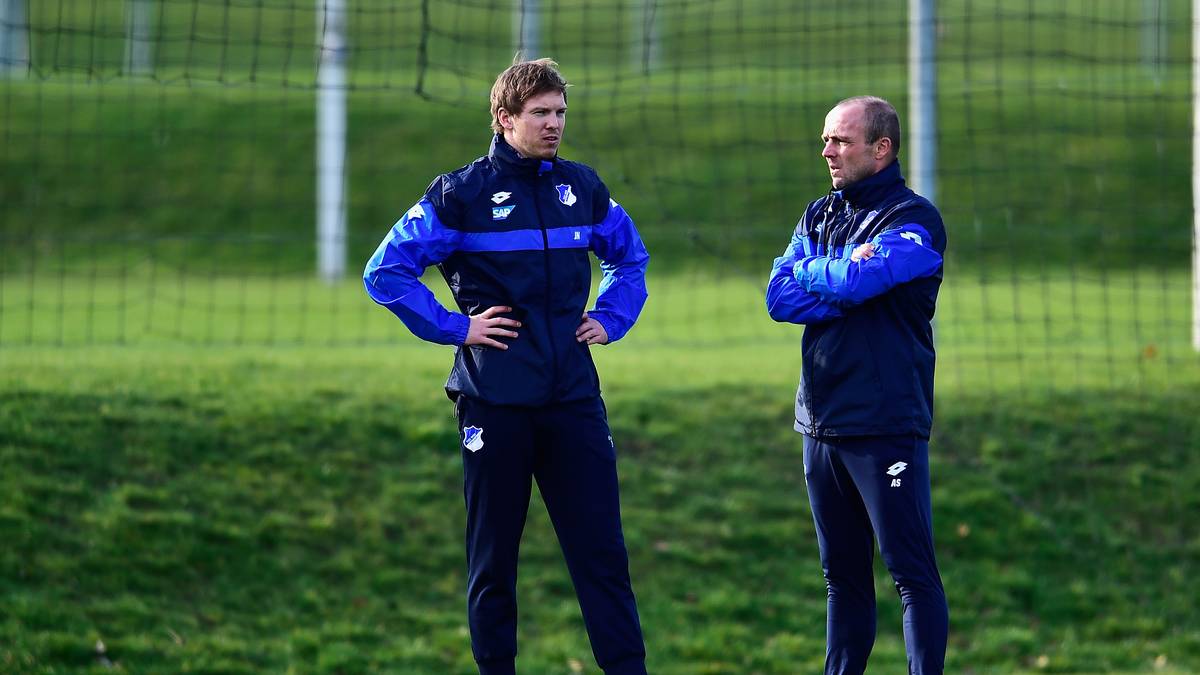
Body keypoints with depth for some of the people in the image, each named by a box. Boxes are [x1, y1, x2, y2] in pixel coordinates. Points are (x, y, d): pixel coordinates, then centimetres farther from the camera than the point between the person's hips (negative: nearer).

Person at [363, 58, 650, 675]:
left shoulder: (582, 186, 9)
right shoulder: (462, 192, -4)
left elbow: (630, 257, 27)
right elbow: (385, 272, -3)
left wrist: (610, 318, 12)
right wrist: (453, 326, -8)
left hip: (574, 397, 3)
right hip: (496, 402, -3)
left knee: (601, 548, 0)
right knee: (493, 558, 4)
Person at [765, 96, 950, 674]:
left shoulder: (913, 220, -5)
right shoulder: (820, 215, 16)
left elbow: (854, 281, -21)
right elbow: (779, 298, 3)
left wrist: (806, 273, -1)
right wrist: (845, 281, -10)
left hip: (885, 425, -7)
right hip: (821, 423, 7)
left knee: (912, 572, -7)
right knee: (842, 576, 12)